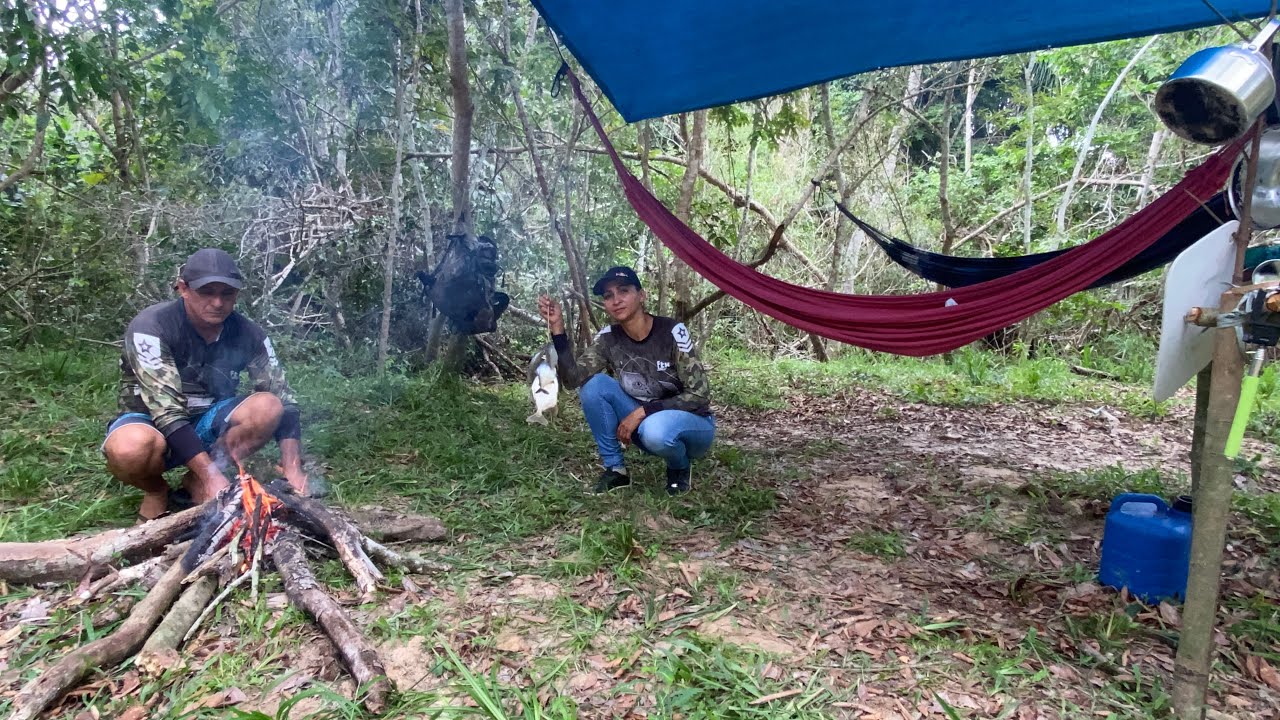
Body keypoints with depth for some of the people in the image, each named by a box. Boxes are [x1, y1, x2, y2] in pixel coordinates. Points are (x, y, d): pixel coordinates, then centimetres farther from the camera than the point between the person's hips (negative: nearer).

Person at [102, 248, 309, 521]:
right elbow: (166, 410, -30)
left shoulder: (248, 334, -11)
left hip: (208, 424, 4)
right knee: (131, 447, -39)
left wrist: (292, 468, -26)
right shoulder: (151, 327, -23)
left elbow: (283, 398, -12)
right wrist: (212, 474, -38)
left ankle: (197, 483, -5)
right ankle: (156, 491, -1)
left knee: (269, 407, -25)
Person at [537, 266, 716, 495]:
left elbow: (699, 395, -20)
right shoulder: (608, 338, -6)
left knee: (656, 429, -40)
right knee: (594, 385, -19)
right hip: (644, 421, 4)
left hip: (692, 424, -4)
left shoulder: (672, 332, -20)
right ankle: (615, 469, -6)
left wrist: (642, 412, -25)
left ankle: (680, 468, -4)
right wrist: (557, 328, -28)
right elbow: (573, 378, -18)